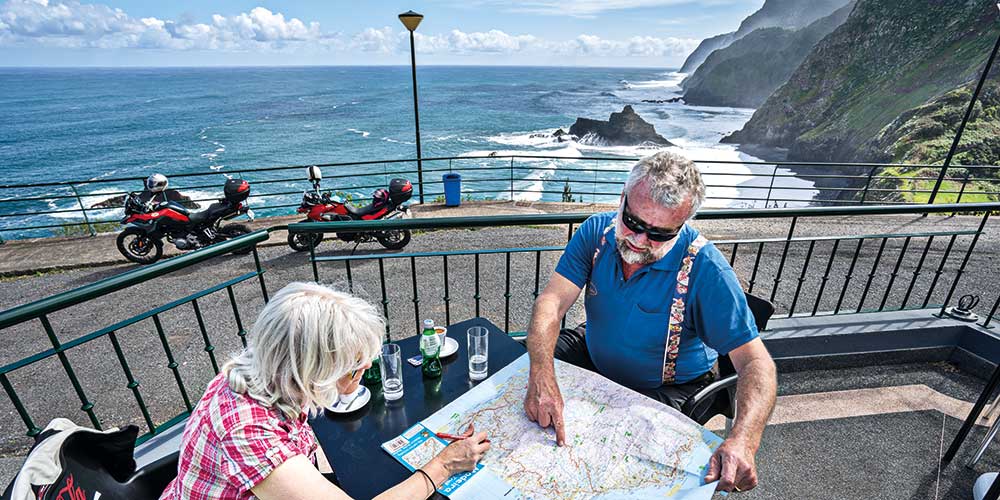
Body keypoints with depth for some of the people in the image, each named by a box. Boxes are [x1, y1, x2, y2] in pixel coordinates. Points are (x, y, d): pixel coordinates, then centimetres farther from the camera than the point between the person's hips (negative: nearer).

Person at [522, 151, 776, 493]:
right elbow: (552, 302, -25)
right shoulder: (597, 231, -17)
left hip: (667, 389, -3)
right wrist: (542, 378, -41)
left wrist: (743, 440, -44)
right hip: (592, 355, 4)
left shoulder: (705, 270, -27)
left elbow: (755, 362, -26)